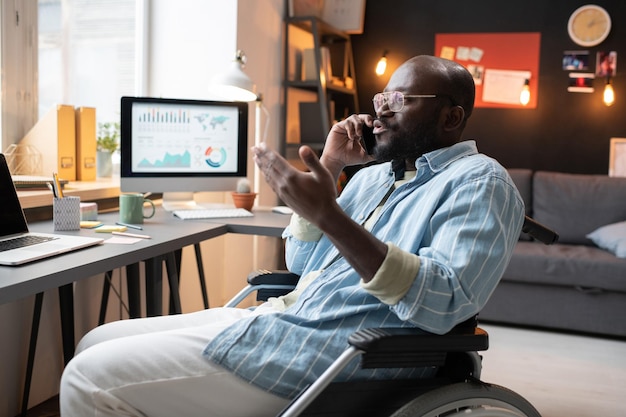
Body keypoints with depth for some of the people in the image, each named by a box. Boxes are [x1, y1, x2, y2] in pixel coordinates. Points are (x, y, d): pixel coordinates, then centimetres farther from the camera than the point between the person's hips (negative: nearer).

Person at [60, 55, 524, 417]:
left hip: (338, 354, -9)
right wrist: (328, 168, 5)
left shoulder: (478, 182, -7)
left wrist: (329, 215, -29)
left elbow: (444, 303, -23)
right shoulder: (373, 174, 18)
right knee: (97, 344, 9)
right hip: (286, 315, 9)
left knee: (90, 378, -11)